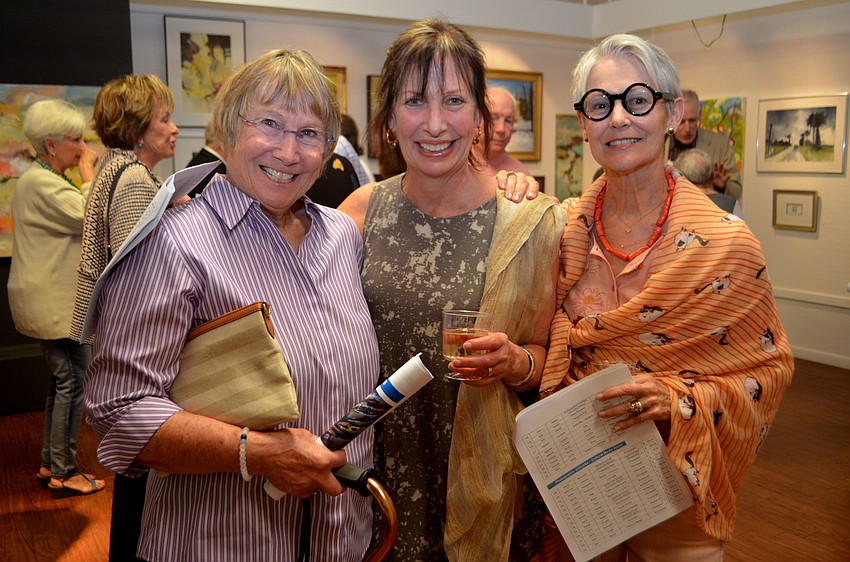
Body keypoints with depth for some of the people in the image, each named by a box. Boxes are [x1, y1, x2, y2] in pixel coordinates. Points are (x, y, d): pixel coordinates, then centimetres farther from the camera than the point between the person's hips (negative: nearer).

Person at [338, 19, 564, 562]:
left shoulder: (527, 221, -10)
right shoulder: (362, 210, -4)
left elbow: (545, 354, -1)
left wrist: (514, 363, -21)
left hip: (475, 469, -2)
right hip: (376, 465, 2)